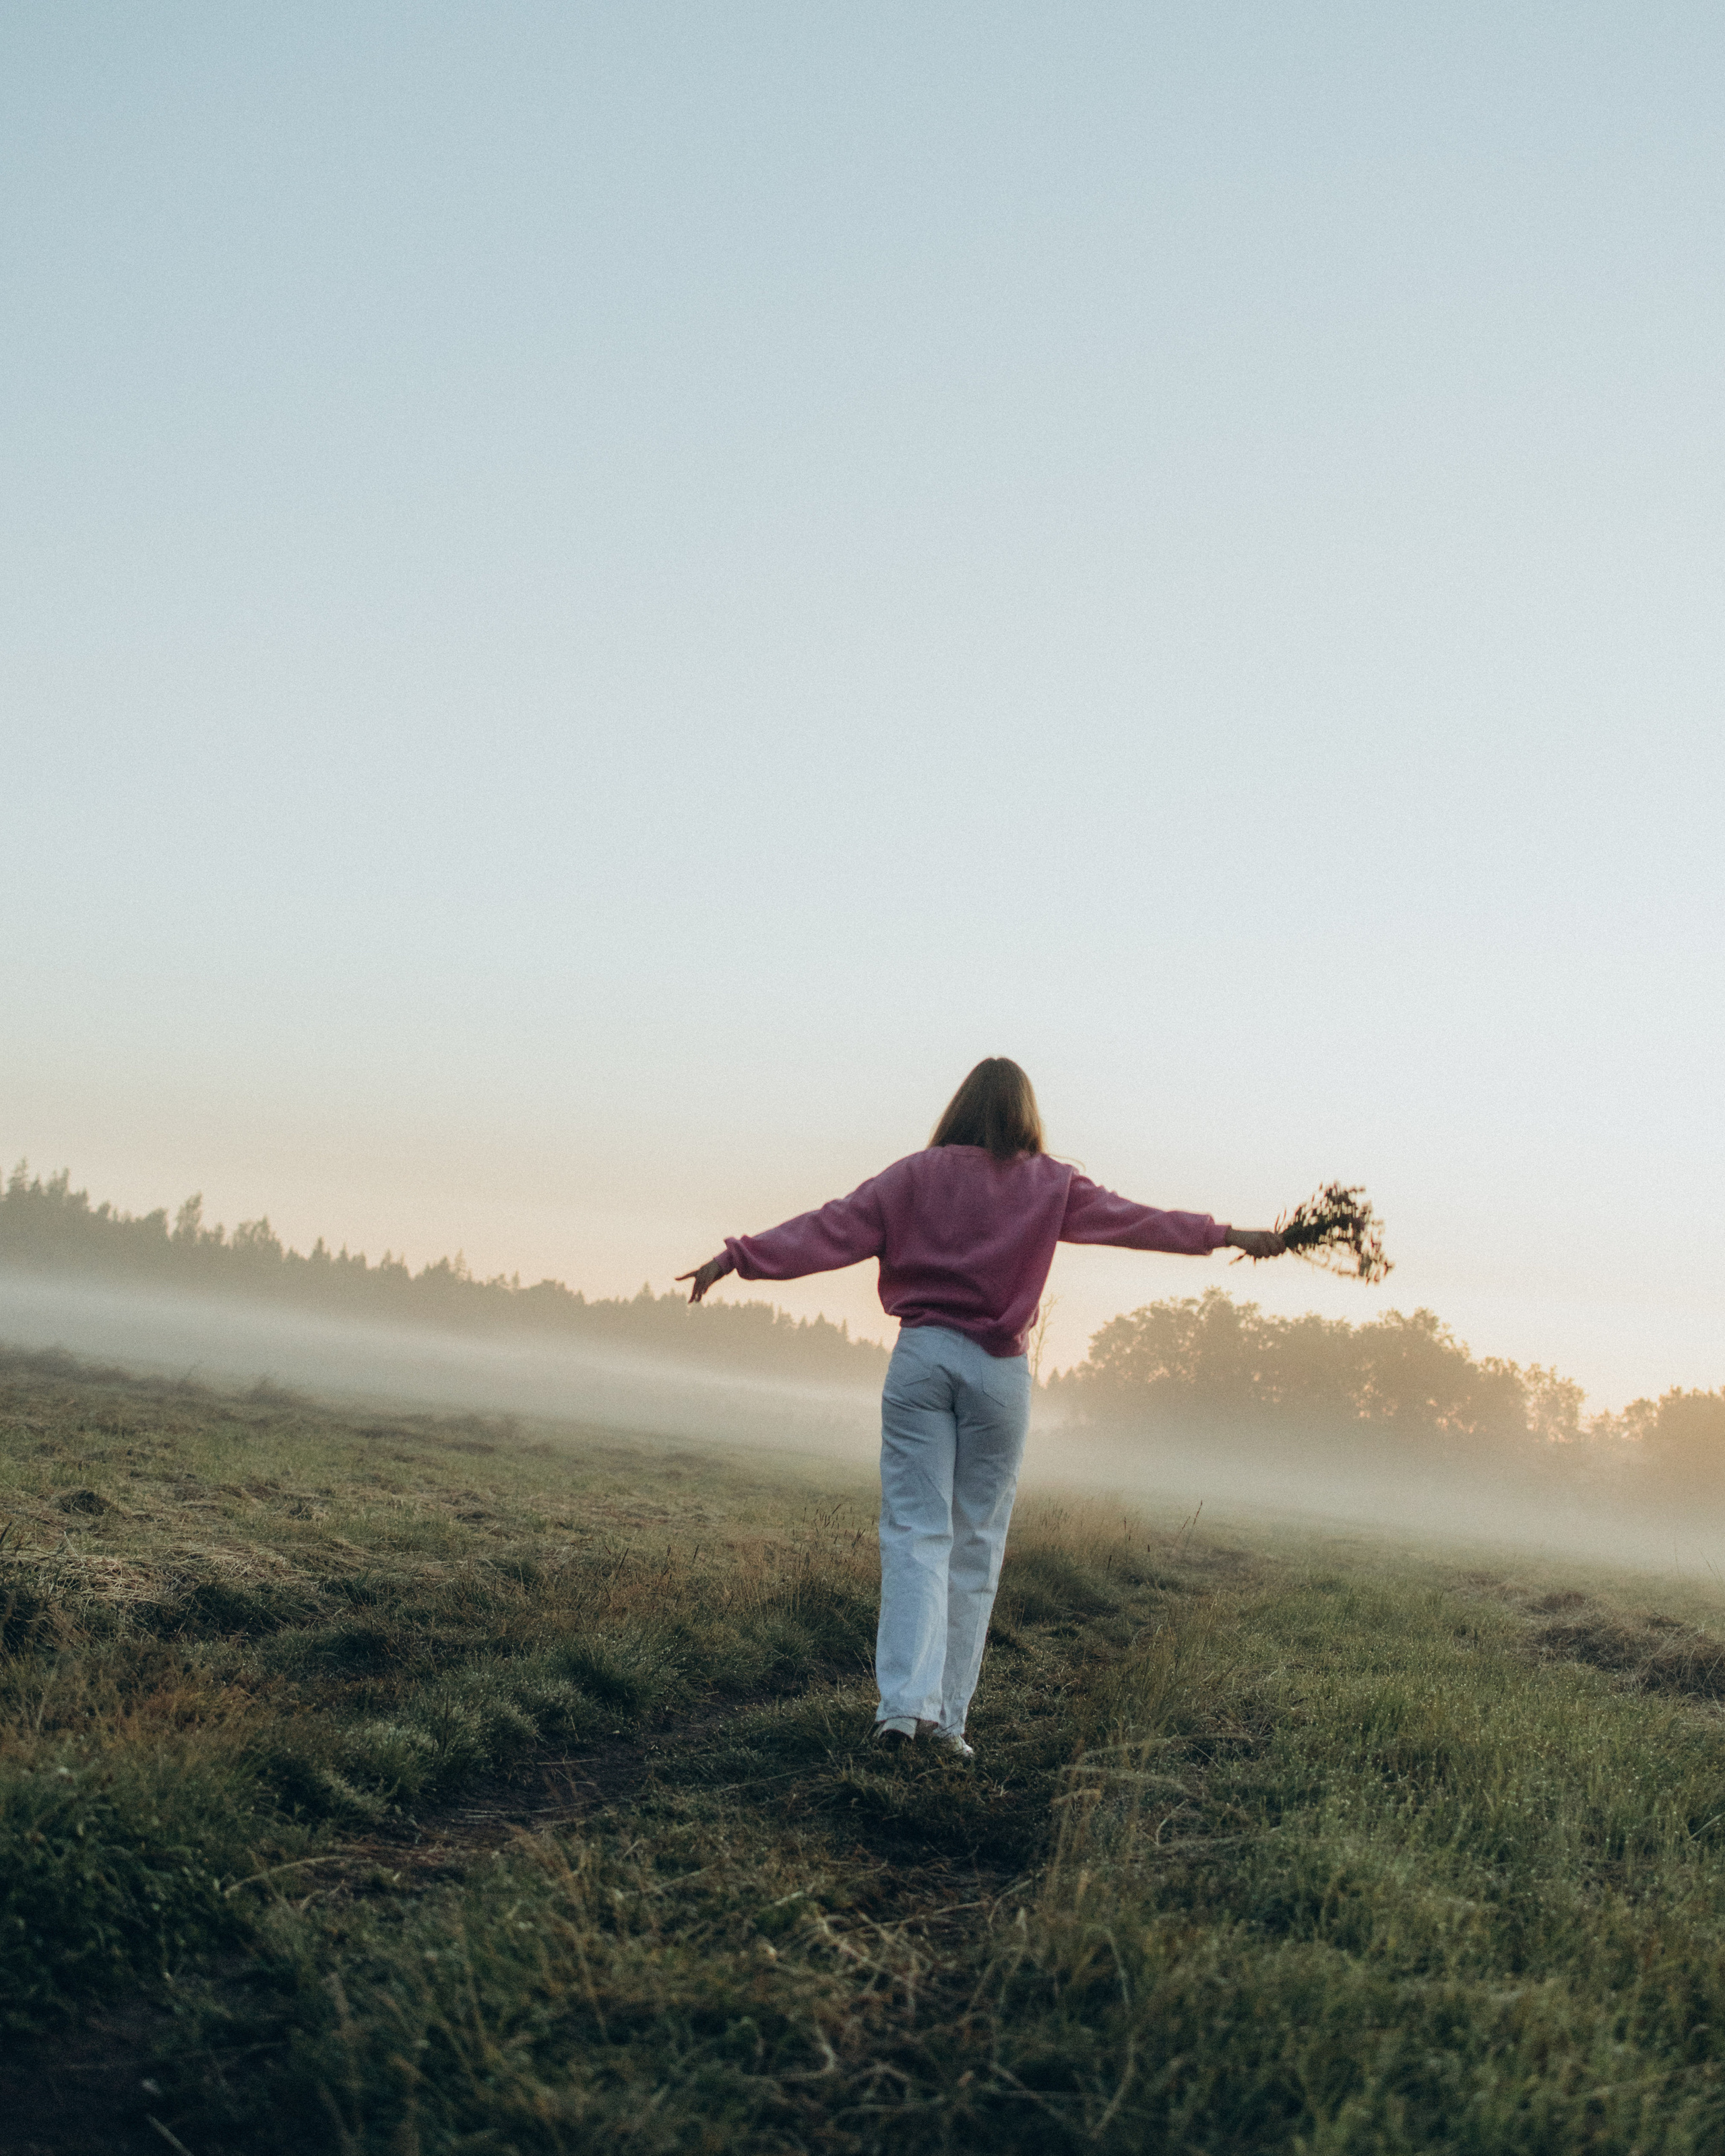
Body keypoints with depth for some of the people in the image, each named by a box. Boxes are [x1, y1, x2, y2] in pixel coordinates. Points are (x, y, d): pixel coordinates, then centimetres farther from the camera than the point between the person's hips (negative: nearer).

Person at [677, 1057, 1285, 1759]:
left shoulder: (917, 1175, 4)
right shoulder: (1052, 1185, 5)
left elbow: (831, 1230, -1)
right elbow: (1135, 1220, 13)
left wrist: (739, 1256, 2)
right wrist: (1230, 1235, 23)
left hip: (922, 1356, 0)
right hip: (999, 1368, 0)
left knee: (915, 1530, -1)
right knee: (977, 1542, 7)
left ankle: (905, 1698, -15)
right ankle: (947, 1714, 6)